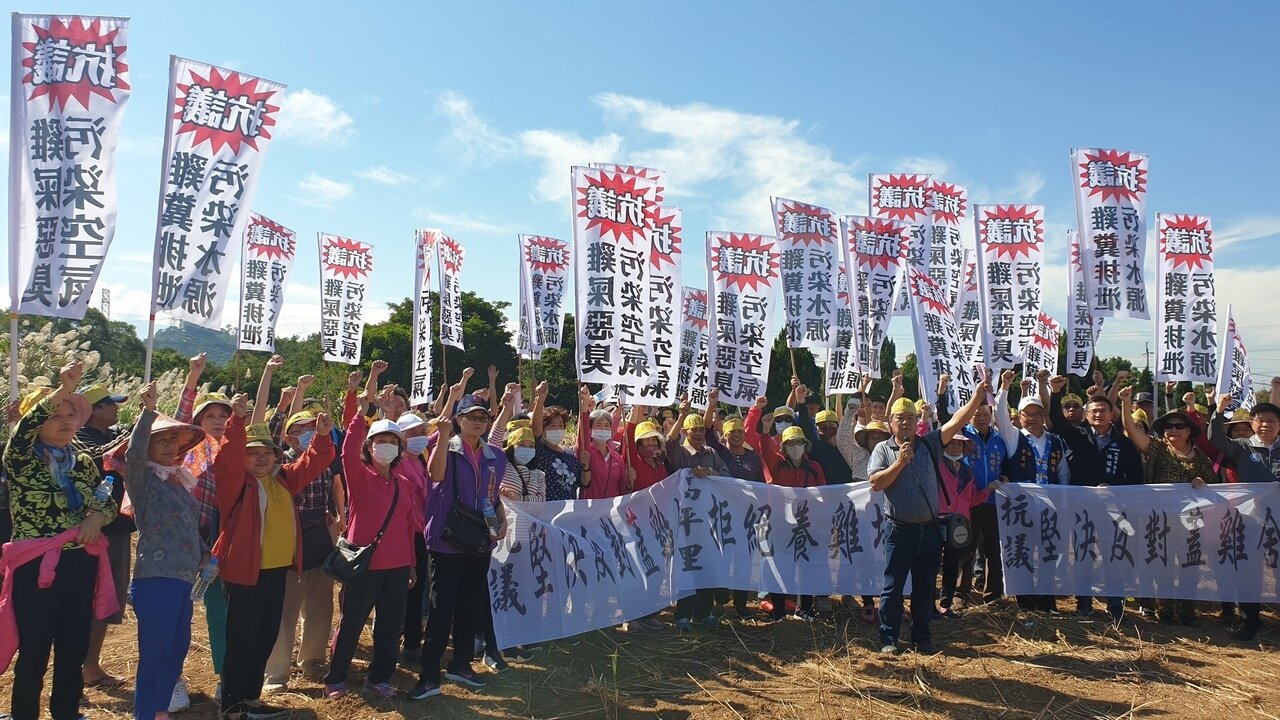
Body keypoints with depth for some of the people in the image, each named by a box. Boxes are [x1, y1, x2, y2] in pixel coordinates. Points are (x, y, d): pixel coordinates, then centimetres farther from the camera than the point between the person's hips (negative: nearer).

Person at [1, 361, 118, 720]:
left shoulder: (83, 463, 10)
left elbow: (109, 502, 15)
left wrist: (96, 517, -8)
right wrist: (63, 390, -35)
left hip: (81, 566, 4)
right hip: (34, 568, -4)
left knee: (74, 651, 12)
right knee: (33, 655, 3)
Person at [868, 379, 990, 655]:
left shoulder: (929, 443, 6)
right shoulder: (883, 449, 0)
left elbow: (957, 422, -3)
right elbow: (875, 483, -11)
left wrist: (977, 396, -13)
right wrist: (900, 462, -17)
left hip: (929, 528, 3)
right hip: (900, 529, -3)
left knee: (925, 586, 13)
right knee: (893, 585, 3)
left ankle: (921, 637, 25)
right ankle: (888, 638, 12)